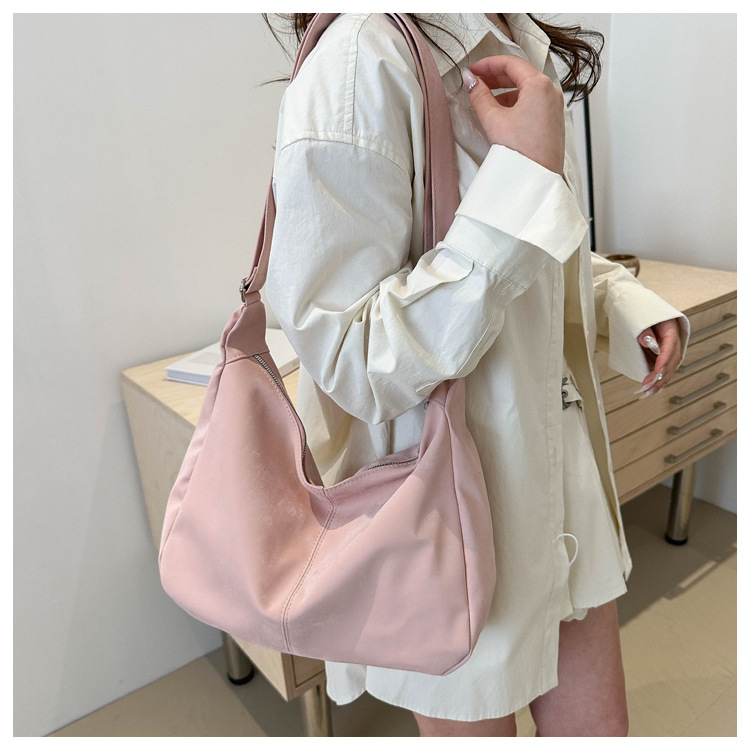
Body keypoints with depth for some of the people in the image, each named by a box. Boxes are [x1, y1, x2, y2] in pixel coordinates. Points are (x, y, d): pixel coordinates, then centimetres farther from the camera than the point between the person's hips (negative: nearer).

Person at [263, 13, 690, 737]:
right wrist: (525, 178, -27)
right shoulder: (364, 59, -21)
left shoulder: (522, 51, 7)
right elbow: (352, 362, -26)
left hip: (558, 473, 8)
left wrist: (626, 302, -1)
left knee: (600, 729, 24)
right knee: (475, 723, 21)